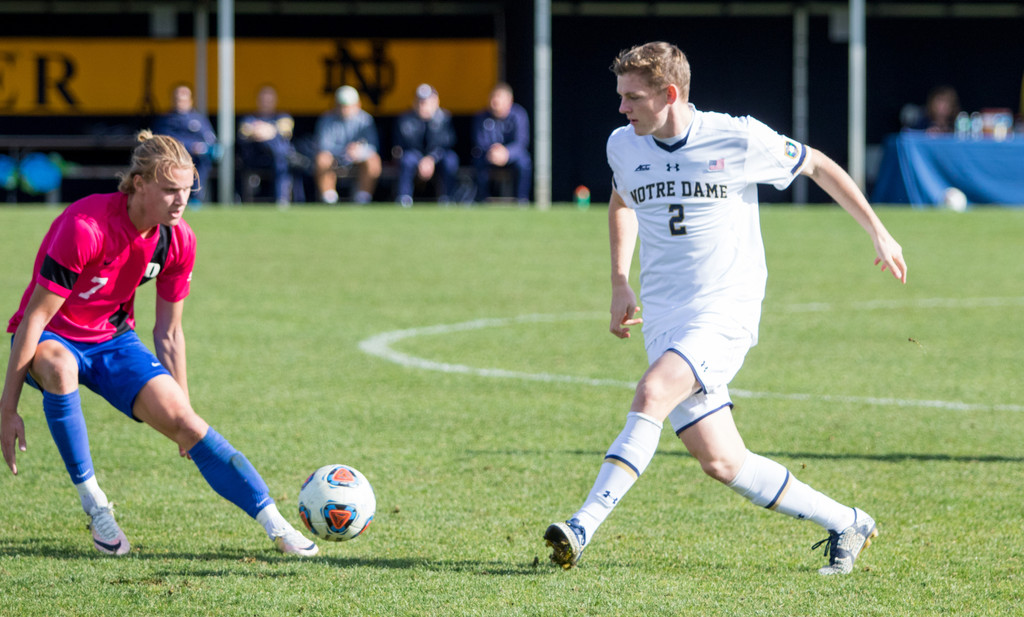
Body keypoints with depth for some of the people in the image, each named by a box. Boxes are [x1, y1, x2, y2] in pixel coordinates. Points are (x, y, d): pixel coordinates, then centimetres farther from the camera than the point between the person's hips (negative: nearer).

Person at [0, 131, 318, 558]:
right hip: (51, 337, -5)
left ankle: (275, 526, -14)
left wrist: (182, 410, 8)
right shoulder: (84, 228, -29)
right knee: (59, 366, -40)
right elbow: (35, 317, -24)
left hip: (113, 339, 5)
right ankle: (92, 503, -26)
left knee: (182, 420, -15)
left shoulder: (179, 241, -10)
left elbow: (169, 333, 4)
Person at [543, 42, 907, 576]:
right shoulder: (624, 146, 5)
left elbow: (818, 166, 6)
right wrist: (619, 285, 19)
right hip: (663, 320, 5)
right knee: (722, 463, -1)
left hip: (726, 311, -5)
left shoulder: (738, 140, -9)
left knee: (651, 394, -30)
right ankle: (845, 525, 14)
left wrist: (878, 232, 10)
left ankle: (584, 527, -32)